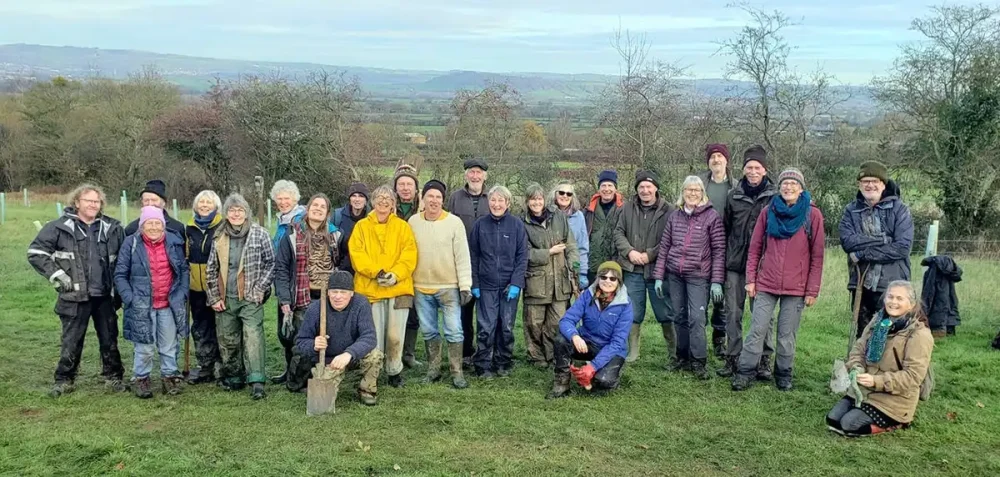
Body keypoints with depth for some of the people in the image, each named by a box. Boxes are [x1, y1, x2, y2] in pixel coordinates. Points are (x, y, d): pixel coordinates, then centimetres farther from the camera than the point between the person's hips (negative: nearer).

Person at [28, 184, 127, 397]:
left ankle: (113, 377, 23)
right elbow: (35, 252, -2)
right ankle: (64, 380, 20)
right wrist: (56, 274, -8)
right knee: (71, 342, 6)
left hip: (105, 296, 3)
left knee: (109, 339, 10)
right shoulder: (60, 227, -5)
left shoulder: (112, 228, 4)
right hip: (75, 296, -2)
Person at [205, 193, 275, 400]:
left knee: (253, 336, -15)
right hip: (225, 299, 4)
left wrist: (260, 289, -5)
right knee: (227, 340, 10)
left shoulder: (259, 234, -1)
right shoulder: (219, 236, 8)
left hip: (251, 298, -4)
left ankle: (256, 381, -15)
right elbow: (211, 269, 12)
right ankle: (233, 377, 24)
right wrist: (214, 297, 7)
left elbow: (270, 263, 1)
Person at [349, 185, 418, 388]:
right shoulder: (362, 226, 9)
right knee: (373, 335, -2)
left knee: (395, 335, 0)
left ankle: (394, 371, 19)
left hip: (398, 288, 1)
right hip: (370, 289, 0)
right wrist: (376, 272, -15)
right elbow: (357, 254, -1)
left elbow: (410, 254, 2)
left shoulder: (402, 226, 11)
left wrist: (395, 274, -13)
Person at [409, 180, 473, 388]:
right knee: (428, 331, 13)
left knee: (454, 331, -1)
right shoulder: (413, 222, 3)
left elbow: (463, 256, -6)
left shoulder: (454, 222, -6)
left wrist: (465, 285, -10)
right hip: (421, 288, 3)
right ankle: (433, 369, 26)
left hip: (449, 287, -3)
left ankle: (457, 373, 9)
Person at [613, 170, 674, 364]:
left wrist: (650, 255, -15)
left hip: (657, 270, -3)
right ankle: (633, 351, 23)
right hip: (632, 270, 3)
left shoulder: (667, 210, -5)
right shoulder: (628, 208, 7)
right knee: (633, 313, 11)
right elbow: (619, 232, 8)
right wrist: (629, 251, -8)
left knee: (665, 313, 4)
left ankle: (673, 353, 17)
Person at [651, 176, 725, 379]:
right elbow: (664, 247, 11)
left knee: (697, 319, -8)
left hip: (698, 276, -4)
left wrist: (717, 281, -8)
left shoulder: (712, 216, -2)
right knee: (679, 317, 9)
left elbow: (719, 250, -4)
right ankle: (683, 357, 20)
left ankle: (698, 361, 2)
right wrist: (658, 276, 7)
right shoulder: (674, 216, 9)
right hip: (674, 274, 4)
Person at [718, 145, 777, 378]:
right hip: (735, 265, 3)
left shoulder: (774, 197, 0)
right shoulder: (734, 196, 8)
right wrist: (723, 260, 8)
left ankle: (764, 360, 11)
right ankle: (732, 357, 16)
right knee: (733, 313, 7)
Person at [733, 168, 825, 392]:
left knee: (787, 335, 6)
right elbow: (755, 247, 8)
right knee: (757, 331, 0)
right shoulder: (768, 212, 5)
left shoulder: (812, 214, 0)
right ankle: (745, 374, 8)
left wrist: (812, 290, -3)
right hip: (766, 284, 1)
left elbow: (817, 255, 0)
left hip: (796, 287, -1)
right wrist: (751, 279, 2)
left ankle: (784, 376, 20)